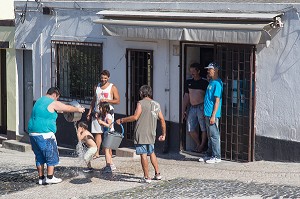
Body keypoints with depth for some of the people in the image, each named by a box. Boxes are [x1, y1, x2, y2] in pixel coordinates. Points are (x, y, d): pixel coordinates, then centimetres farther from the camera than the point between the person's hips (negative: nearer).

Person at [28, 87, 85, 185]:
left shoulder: (39, 101, 18)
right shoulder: (53, 103, -7)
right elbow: (68, 108, 2)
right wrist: (78, 109, 18)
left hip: (33, 133, 8)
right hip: (44, 134, -8)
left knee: (39, 157, 13)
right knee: (51, 156, 3)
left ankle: (41, 178, 15)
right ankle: (50, 177, 4)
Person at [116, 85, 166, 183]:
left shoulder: (141, 103, -8)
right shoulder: (156, 104, 11)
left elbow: (135, 117, -18)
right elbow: (162, 120, 13)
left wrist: (122, 120, -9)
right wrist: (163, 134, 22)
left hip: (142, 134, -7)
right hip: (151, 134, 7)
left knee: (143, 154, -4)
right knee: (151, 153, 22)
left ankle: (146, 177, -4)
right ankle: (157, 174, 23)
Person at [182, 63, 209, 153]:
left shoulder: (204, 82, -6)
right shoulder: (188, 82, 11)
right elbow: (186, 96, 15)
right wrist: (183, 110, 11)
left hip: (201, 107, -6)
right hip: (192, 107, 6)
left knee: (204, 128, -1)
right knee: (190, 129, 6)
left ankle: (202, 145, 15)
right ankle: (198, 144, 25)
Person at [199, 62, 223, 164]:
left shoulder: (217, 83, -15)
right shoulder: (211, 82, 14)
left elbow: (217, 101, -19)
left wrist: (213, 115, -21)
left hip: (212, 114, -10)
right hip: (208, 113, 10)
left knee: (214, 135, -4)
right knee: (210, 135, 15)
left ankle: (216, 156, 1)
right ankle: (209, 155, 22)